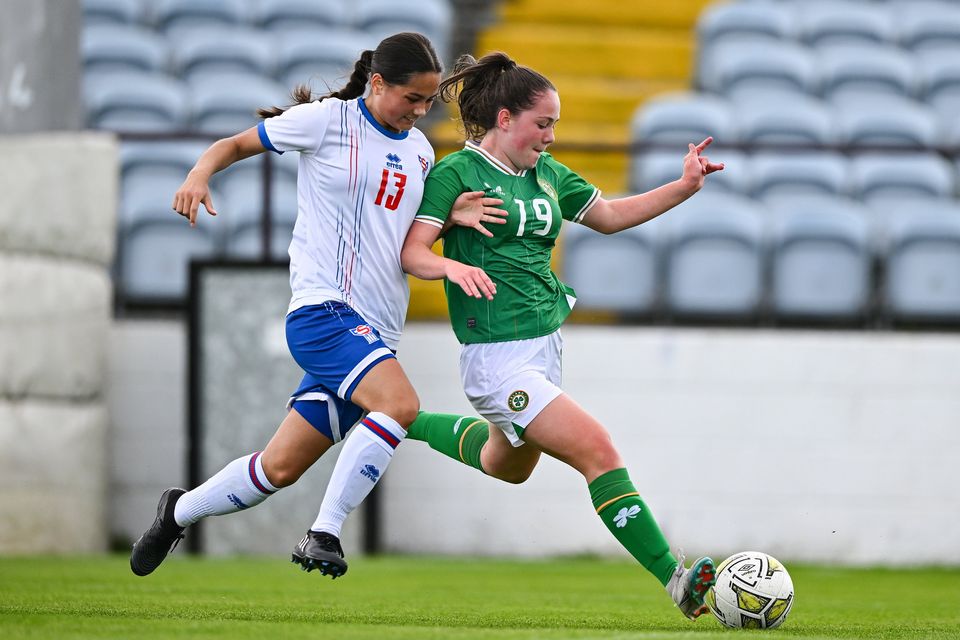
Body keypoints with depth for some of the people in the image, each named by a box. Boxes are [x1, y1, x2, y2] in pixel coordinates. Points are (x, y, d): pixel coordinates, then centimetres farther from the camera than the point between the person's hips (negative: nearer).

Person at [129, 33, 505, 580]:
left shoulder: (420, 151, 15)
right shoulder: (326, 121, -3)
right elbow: (237, 144, 6)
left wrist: (453, 217, 4)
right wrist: (200, 173, -15)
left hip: (375, 334, 7)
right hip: (323, 309, -7)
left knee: (280, 468, 7)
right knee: (400, 403, -31)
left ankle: (180, 512, 30)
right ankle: (324, 534, -23)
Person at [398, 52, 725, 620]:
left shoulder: (547, 173, 11)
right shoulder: (456, 173, -10)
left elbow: (610, 216, 20)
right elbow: (412, 253, -15)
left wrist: (685, 187, 10)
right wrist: (451, 266, -36)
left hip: (546, 341, 9)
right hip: (499, 355, -9)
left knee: (508, 466, 28)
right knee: (597, 449, -20)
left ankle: (410, 425, 52)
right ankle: (676, 579, -21)